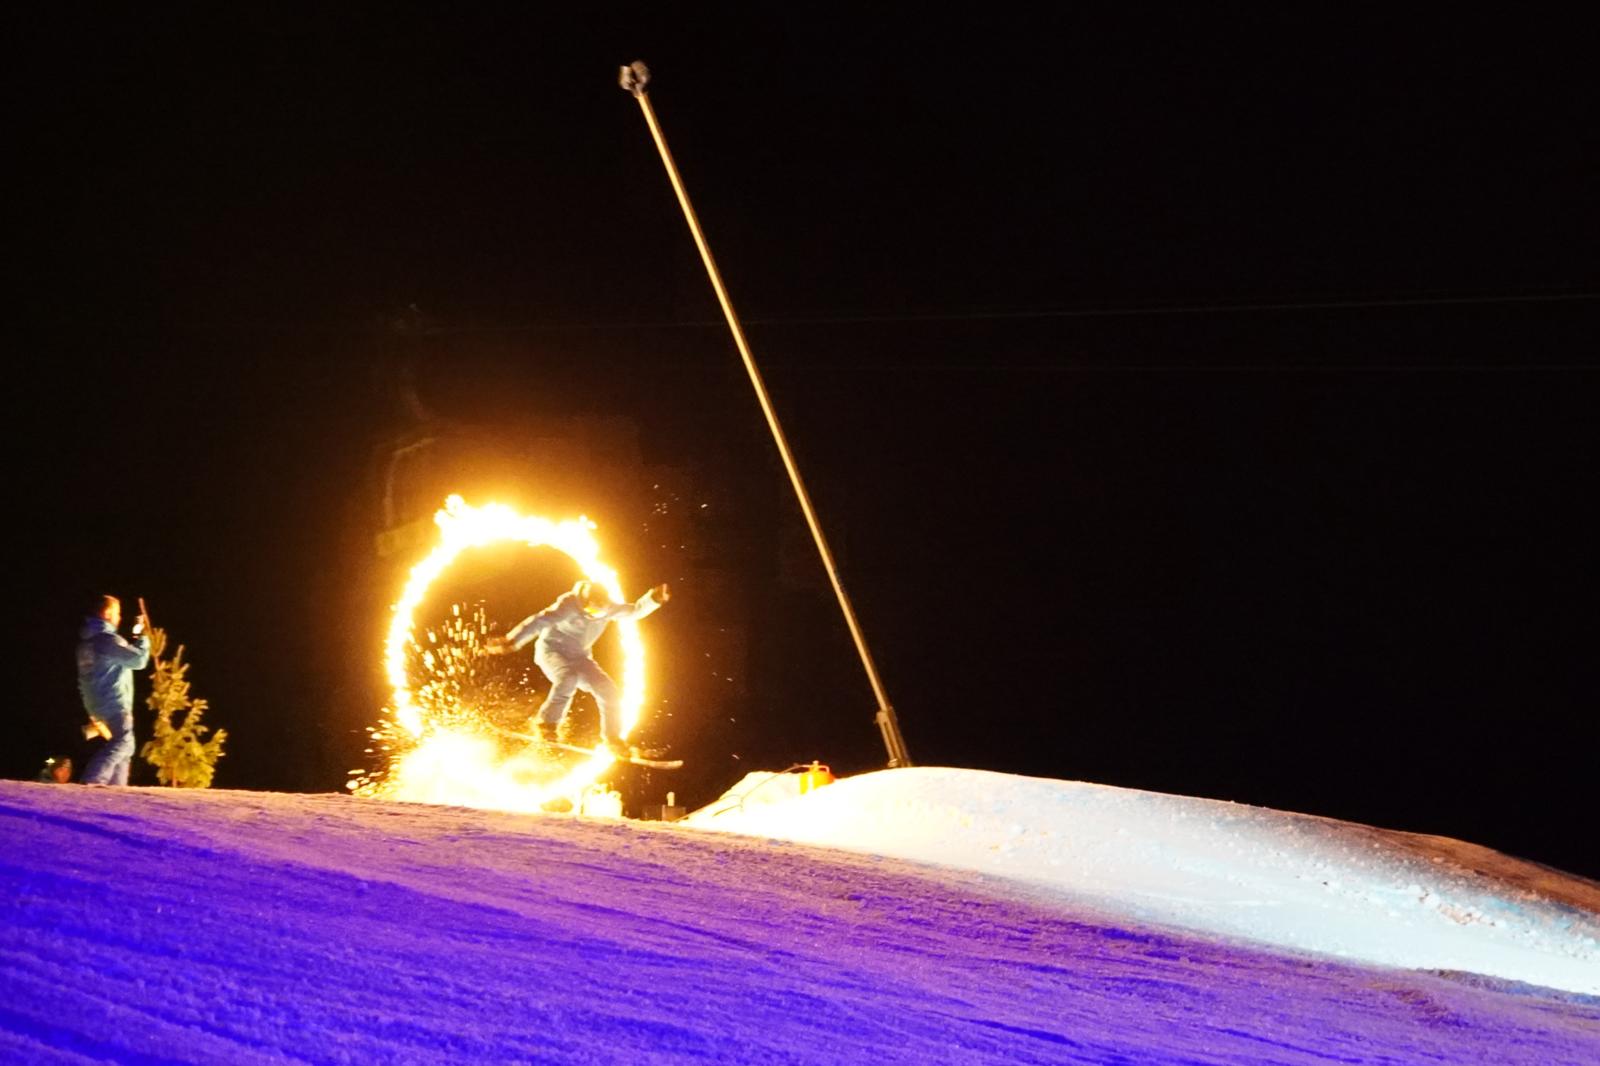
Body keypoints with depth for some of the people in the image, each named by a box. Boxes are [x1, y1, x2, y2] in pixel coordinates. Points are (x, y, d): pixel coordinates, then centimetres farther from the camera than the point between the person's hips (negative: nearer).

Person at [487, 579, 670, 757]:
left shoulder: (607, 608, -8)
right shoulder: (569, 606, -27)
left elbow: (635, 610, 4)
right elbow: (539, 622, -37)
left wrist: (653, 599, -16)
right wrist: (511, 641, -48)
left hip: (578, 657, 6)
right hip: (552, 650, -6)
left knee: (610, 691, -9)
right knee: (568, 678, -38)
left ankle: (612, 739, 6)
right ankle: (547, 724, -24)